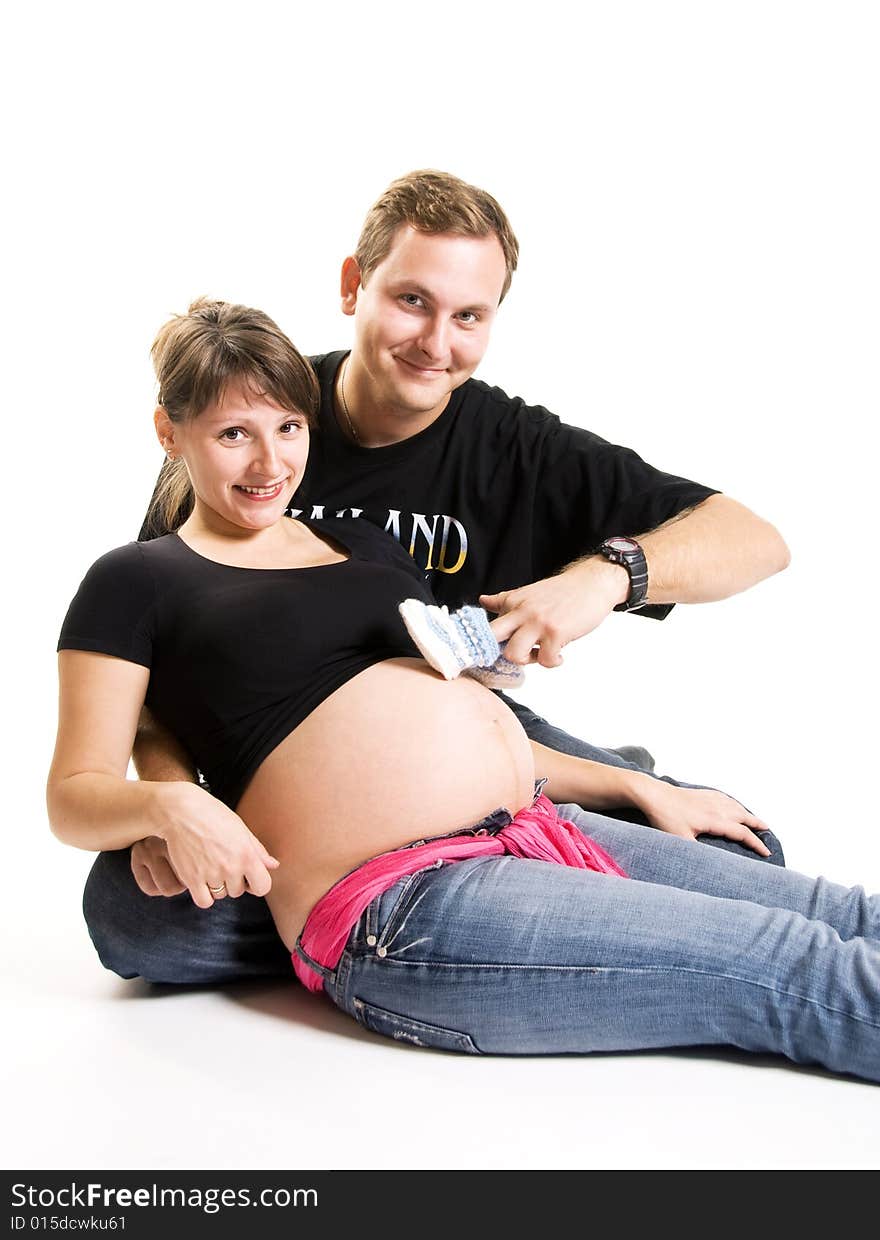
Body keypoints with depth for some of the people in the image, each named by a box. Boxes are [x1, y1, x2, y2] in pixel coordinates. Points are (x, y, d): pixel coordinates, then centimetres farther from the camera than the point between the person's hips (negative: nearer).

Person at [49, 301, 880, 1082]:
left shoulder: (365, 547, 24)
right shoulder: (135, 584, 5)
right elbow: (75, 796, 1)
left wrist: (633, 786, 19)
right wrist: (169, 806, -22)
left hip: (544, 835, 8)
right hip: (400, 912, -7)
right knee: (805, 975, -18)